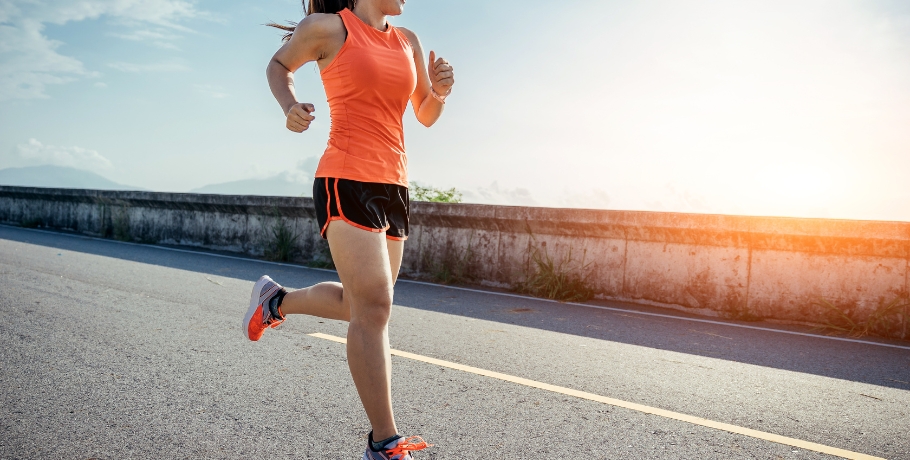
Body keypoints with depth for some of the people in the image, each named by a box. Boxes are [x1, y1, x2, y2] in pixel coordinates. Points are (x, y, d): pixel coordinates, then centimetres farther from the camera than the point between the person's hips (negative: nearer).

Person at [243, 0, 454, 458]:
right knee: (374, 306, -12)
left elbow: (426, 116, 21)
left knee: (362, 304, 16)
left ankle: (275, 300, 42)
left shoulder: (408, 41, 15)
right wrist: (289, 106, -3)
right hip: (346, 180, -7)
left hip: (393, 185, 8)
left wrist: (439, 91, 0)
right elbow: (278, 65, 16)